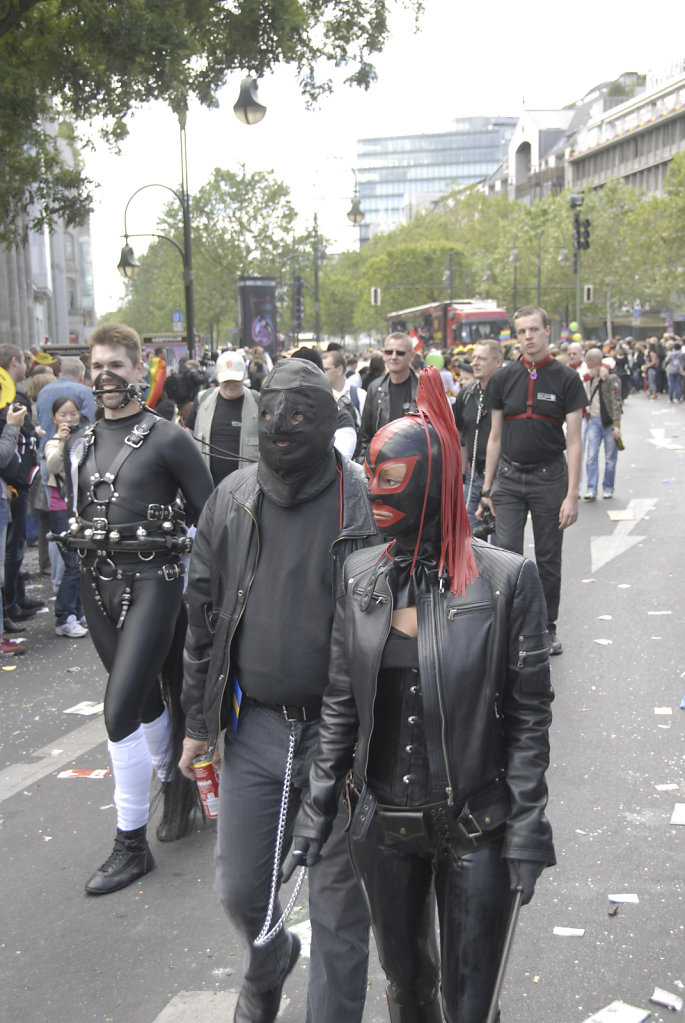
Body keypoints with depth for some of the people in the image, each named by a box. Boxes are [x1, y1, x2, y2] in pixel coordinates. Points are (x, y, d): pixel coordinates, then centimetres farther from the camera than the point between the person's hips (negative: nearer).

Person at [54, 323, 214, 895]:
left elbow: (209, 515, -4)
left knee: (121, 714, -11)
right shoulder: (80, 445, 10)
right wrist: (91, 554, 14)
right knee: (148, 701, 19)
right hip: (97, 586, 6)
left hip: (152, 583, -6)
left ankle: (132, 844, 1)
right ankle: (176, 785, 41)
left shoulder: (169, 440, -7)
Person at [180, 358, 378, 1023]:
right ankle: (267, 966, 49)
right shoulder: (233, 499, 1)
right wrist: (197, 723, 10)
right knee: (240, 890, 16)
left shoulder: (365, 505, -12)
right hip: (254, 726, 4)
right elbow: (203, 613, 9)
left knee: (338, 905, 10)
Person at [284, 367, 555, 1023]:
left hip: (476, 831, -3)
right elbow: (340, 705, 4)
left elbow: (528, 715, -9)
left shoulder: (506, 580, -13)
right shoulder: (359, 578, -2)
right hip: (383, 827, 4)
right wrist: (316, 809, 3)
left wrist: (527, 830, -10)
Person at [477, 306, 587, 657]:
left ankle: (547, 627, 24)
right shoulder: (502, 379, 3)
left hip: (549, 477, -1)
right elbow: (495, 437, 9)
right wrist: (486, 489, 6)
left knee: (548, 559, 8)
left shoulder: (566, 379, -3)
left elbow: (574, 440, -5)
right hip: (508, 477, 1)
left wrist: (572, 495, -11)